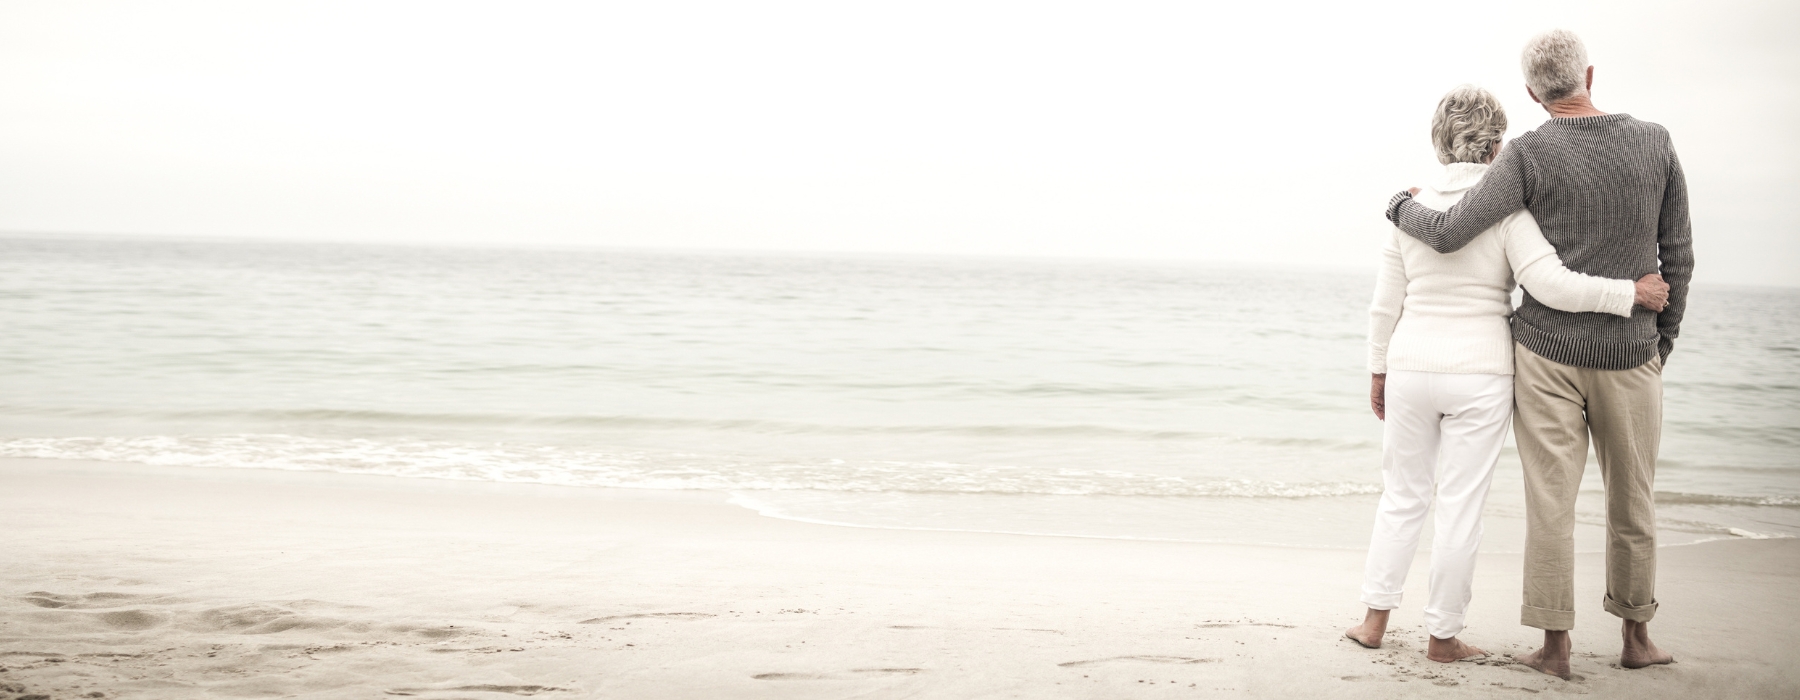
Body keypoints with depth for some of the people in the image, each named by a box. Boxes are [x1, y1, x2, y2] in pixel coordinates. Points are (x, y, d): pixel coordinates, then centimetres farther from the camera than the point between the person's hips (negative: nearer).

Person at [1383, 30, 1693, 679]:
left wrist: (1402, 207, 6)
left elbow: (1449, 235, -16)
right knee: (1632, 501, 15)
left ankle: (1554, 644, 7)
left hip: (1547, 352, -2)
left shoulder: (1528, 156, -10)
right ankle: (1636, 636, 25)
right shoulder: (1655, 143, -1)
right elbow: (1677, 256, 3)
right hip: (1629, 356, 2)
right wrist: (1662, 342, 14)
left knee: (1551, 501, 3)